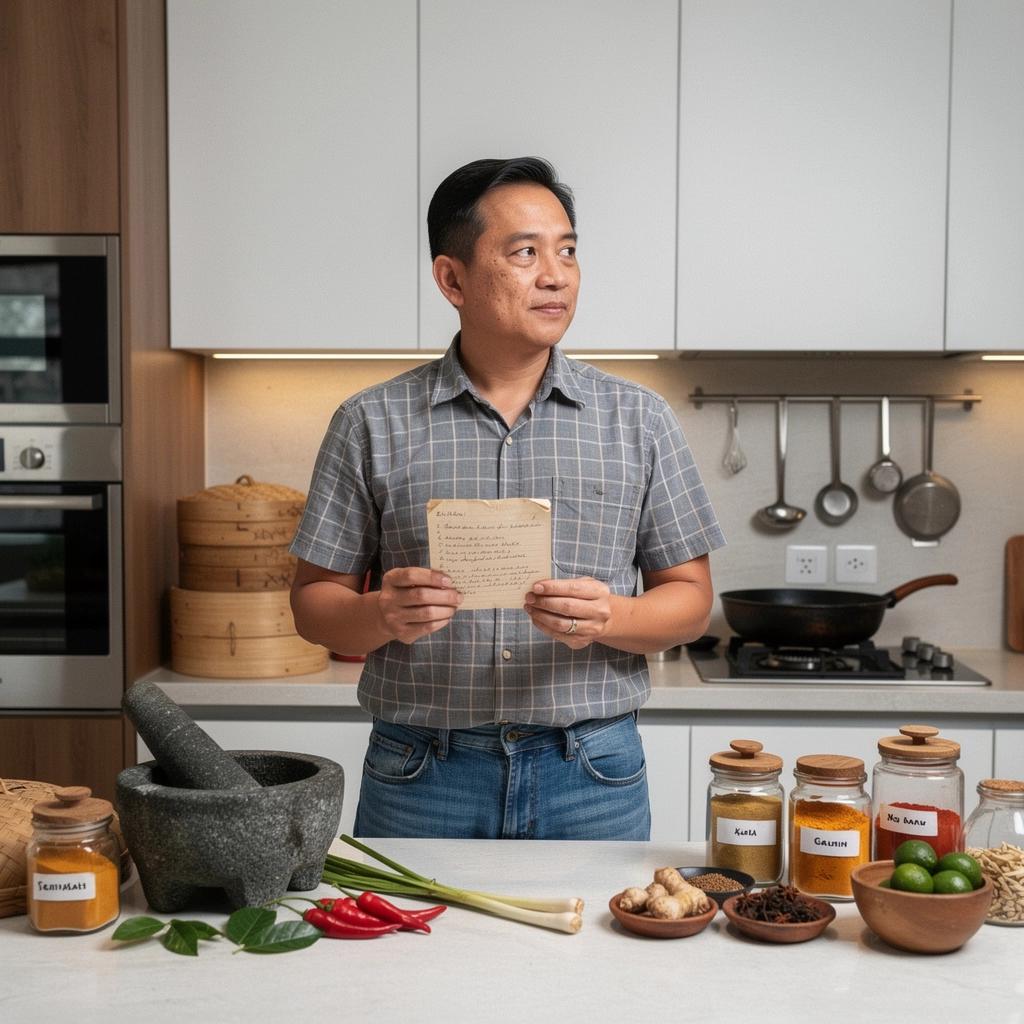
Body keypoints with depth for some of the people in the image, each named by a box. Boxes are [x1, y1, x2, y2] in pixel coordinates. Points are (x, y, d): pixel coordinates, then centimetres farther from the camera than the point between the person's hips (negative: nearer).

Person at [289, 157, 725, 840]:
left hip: (593, 779, 1)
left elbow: (691, 598, 6)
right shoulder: (373, 424, 1)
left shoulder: (639, 419, 4)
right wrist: (383, 614, -18)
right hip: (420, 780, 0)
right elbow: (315, 600, 4)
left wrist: (608, 618, -15)